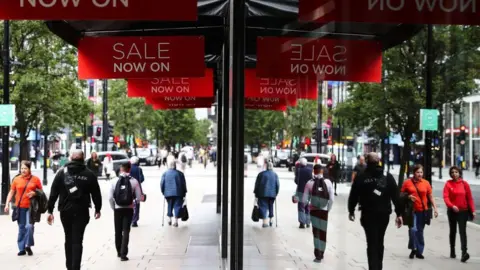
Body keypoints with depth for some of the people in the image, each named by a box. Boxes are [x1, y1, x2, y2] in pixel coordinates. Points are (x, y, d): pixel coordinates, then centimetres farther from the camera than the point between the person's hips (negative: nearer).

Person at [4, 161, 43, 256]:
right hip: (20, 207, 2)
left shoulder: (35, 179, 0)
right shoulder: (16, 179, 4)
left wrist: (34, 193, -11)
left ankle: (28, 245, 5)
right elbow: (11, 192, 7)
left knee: (29, 226, -13)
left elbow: (41, 191, 9)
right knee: (21, 228, 8)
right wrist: (7, 204, -1)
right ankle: (22, 248, 15)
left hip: (30, 206, -2)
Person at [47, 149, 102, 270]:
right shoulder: (89, 174, 0)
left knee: (69, 239, 17)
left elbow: (53, 192, -2)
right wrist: (97, 209, 14)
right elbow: (96, 194, 2)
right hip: (81, 211, -2)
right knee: (77, 241, -2)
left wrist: (50, 210, 1)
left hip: (65, 211, 2)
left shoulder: (62, 172, 2)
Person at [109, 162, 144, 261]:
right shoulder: (134, 181, -7)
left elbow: (110, 198, -5)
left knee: (118, 231, 15)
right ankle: (123, 254, -5)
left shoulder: (115, 181, -4)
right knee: (126, 231, 3)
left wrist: (114, 207, 10)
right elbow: (139, 198, -9)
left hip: (118, 209, 1)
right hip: (129, 209, -1)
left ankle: (119, 252, 27)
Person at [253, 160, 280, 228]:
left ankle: (265, 221, -13)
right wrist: (276, 193, 13)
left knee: (263, 206, -2)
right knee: (270, 206, 19)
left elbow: (257, 184, 0)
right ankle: (271, 220, 26)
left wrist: (256, 193, 7)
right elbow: (278, 185, 4)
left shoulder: (261, 174, -1)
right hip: (272, 194, 3)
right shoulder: (275, 175, 6)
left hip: (263, 194, -3)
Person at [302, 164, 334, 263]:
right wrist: (328, 209, 5)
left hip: (313, 210, -1)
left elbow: (305, 200, -8)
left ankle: (318, 255, 0)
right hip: (324, 210, 1)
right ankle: (321, 253, 24)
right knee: (323, 232, 13)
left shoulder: (309, 183, -7)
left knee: (316, 232, 5)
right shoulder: (328, 182, -4)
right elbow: (331, 199, -7)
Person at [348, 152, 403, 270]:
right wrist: (399, 213, 0)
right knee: (379, 242, 19)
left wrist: (351, 211, 14)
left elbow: (353, 196, 1)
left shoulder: (361, 177, -3)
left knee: (372, 244, -3)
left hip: (368, 215, -3)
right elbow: (396, 196, -3)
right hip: (384, 214, 3)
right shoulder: (388, 177, 1)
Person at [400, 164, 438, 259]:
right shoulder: (407, 182, -1)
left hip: (423, 211, 2)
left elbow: (431, 197, 9)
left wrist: (435, 208, 2)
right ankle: (413, 249, 4)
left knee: (420, 231, 7)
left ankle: (419, 251, 17)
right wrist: (408, 196, -11)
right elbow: (402, 195, 8)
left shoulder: (426, 183, 4)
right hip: (412, 210, -2)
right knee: (413, 229, -14)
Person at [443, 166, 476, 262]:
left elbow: (469, 198, 2)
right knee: (452, 231, 14)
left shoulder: (464, 184, 0)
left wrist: (472, 210, -1)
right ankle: (452, 251, 27)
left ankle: (464, 253, -20)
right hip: (452, 211, 1)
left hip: (463, 211, -1)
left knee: (462, 231, -11)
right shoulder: (448, 184, -3)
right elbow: (446, 197, -13)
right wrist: (452, 206, -29)